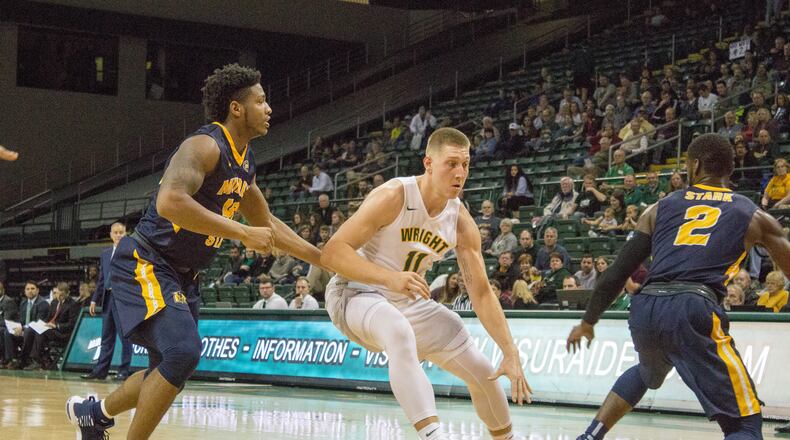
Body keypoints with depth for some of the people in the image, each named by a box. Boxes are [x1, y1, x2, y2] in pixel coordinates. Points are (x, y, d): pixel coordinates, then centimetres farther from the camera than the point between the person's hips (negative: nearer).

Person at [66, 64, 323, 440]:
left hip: (181, 276, 10)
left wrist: (322, 259, 19)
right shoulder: (205, 146, -19)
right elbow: (169, 202, -36)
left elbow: (266, 223, 24)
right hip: (145, 264, -9)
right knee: (183, 351, -25)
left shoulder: (245, 161, 11)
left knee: (170, 372, 14)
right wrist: (242, 233, -31)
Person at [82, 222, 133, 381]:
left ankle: (123, 371, 1)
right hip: (108, 297, 6)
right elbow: (101, 279, 19)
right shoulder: (105, 254, 17)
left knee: (124, 336, -3)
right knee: (106, 337, 9)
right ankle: (100, 370, 12)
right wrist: (95, 299, 13)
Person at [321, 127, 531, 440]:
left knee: (483, 373, 7)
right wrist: (391, 278, -43)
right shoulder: (393, 197, -24)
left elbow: (481, 292, -2)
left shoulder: (461, 221, -8)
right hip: (356, 294, -7)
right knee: (400, 332, -42)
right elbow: (332, 252, -29)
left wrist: (511, 353, -11)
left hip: (409, 302, 7)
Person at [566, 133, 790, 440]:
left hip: (645, 309, 5)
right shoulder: (754, 217, 16)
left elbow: (618, 271, 19)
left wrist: (587, 322, 30)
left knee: (647, 372, 40)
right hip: (694, 311, -4)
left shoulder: (660, 209, 21)